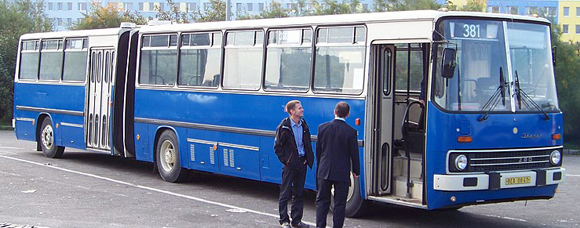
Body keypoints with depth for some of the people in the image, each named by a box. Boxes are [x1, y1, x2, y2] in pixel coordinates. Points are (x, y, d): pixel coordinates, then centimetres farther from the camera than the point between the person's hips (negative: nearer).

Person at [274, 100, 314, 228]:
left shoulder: (304, 125, 6)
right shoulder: (284, 127, -11)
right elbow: (277, 147, -7)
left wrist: (308, 159, 6)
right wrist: (285, 160, -11)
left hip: (302, 163, 5)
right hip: (290, 164, -5)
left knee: (299, 193, 11)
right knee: (285, 193, 2)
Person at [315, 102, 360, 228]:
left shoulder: (323, 127, -3)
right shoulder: (350, 131, -11)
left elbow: (318, 149, 5)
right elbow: (354, 153, -5)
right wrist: (356, 171, 7)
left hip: (324, 171, 2)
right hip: (342, 172, -2)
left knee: (322, 200, 12)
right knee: (339, 203, 6)